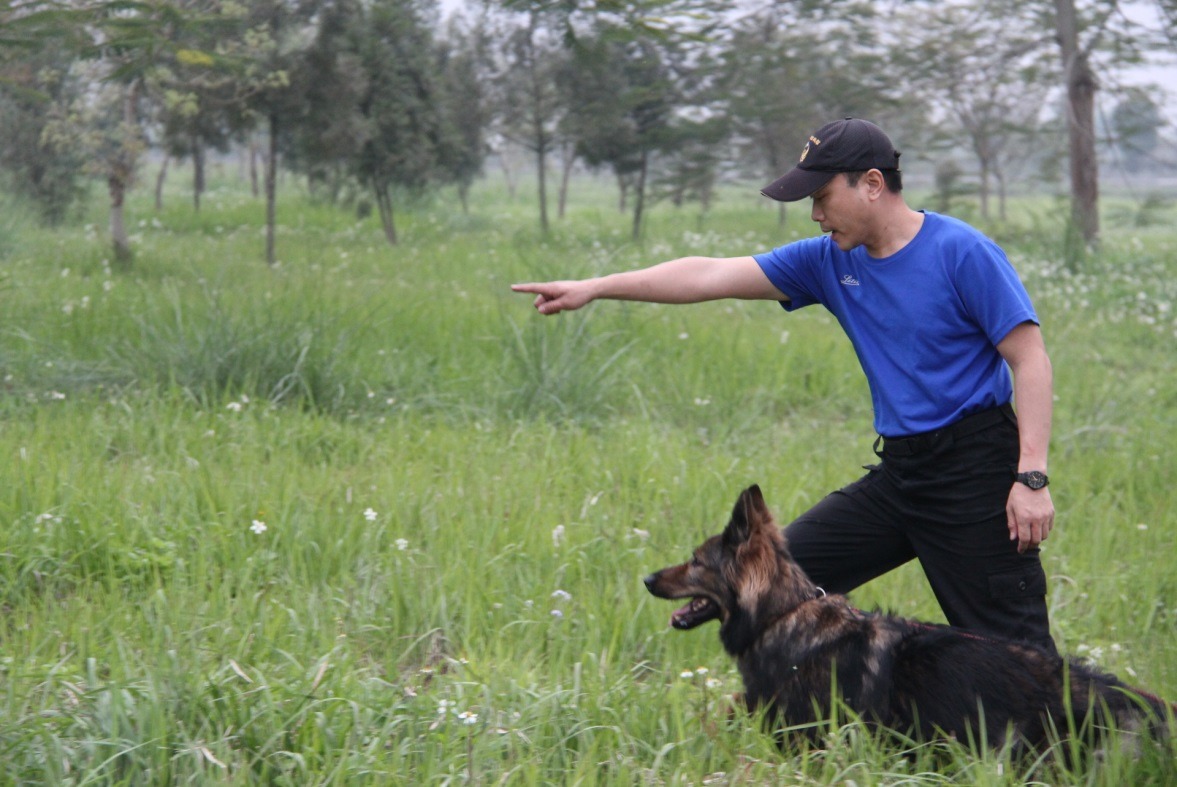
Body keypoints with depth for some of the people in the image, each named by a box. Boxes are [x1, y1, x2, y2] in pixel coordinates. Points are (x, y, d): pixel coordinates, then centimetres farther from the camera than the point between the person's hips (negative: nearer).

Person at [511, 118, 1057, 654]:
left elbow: (1031, 360, -11)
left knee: (1010, 642, -8)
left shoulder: (961, 252, -10)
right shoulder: (829, 261, 8)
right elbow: (714, 275, 7)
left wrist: (1031, 477, -19)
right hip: (897, 472, 7)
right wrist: (595, 288, 3)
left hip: (975, 471, -7)